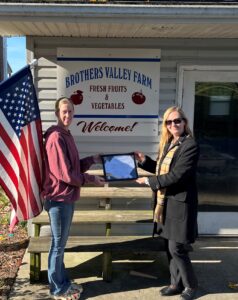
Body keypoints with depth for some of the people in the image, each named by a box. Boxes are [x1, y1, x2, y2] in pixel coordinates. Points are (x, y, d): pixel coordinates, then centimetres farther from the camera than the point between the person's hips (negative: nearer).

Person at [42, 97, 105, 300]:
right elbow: (66, 173, -22)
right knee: (58, 245, 4)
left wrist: (93, 160, 7)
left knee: (61, 243, 19)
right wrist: (92, 179, -13)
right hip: (59, 198, -10)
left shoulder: (66, 135, 13)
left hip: (67, 197, 10)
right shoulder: (56, 137, -20)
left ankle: (64, 282, 33)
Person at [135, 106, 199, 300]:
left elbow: (176, 175, -22)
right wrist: (144, 161, 5)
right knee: (170, 247, 15)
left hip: (180, 204, -8)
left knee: (177, 248, -1)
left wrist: (149, 181, -15)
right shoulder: (168, 144, 11)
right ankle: (177, 284, 30)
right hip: (166, 203, 8)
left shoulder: (190, 146, -16)